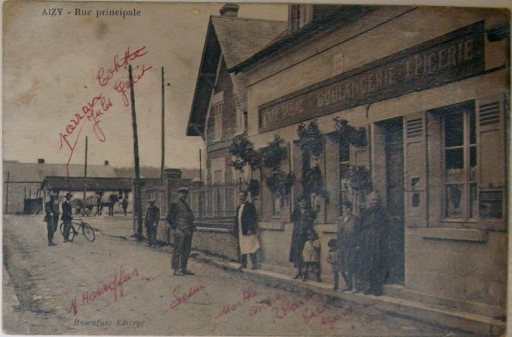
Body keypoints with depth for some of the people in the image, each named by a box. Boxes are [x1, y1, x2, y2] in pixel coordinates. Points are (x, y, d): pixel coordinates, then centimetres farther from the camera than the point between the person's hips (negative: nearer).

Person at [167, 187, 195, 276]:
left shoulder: (185, 205, 22)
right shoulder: (174, 204, -2)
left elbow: (191, 216, 26)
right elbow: (169, 217, -7)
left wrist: (192, 227, 13)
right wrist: (176, 226, -11)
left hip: (188, 231, 8)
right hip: (180, 231, -8)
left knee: (186, 250, 10)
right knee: (178, 250, -6)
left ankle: (183, 268, 16)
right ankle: (176, 269, -2)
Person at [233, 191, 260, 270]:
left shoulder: (250, 205, -6)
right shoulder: (238, 207, 18)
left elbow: (253, 218, -12)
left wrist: (250, 229, -19)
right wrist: (235, 231, 14)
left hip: (248, 231, -8)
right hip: (241, 232, 8)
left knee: (251, 249, -8)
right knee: (242, 250, 12)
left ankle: (255, 266, -4)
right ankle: (243, 266, 19)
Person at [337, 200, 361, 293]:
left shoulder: (355, 220, -1)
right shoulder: (340, 221, 15)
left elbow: (359, 233, -3)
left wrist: (357, 245, -9)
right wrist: (339, 247, 12)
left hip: (352, 247, -6)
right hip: (343, 247, 6)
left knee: (352, 267, -8)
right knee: (342, 268, 5)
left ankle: (354, 286, 0)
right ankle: (348, 285, 19)